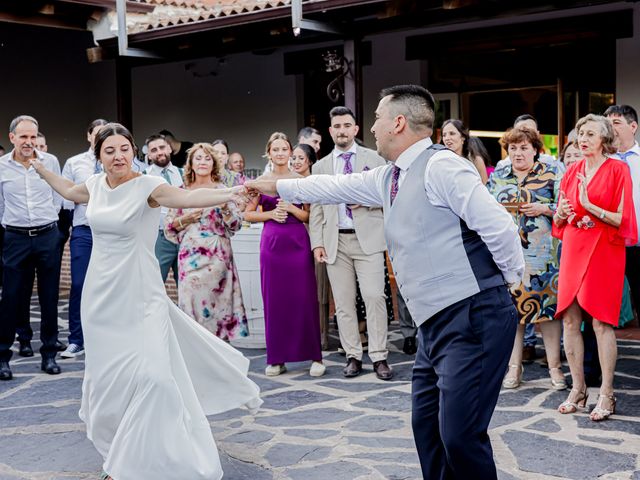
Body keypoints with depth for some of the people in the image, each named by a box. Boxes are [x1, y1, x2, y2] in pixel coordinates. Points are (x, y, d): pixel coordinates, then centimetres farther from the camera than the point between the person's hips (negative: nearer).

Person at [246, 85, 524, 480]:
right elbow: (337, 187, 27)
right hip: (435, 324, 9)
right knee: (427, 427, 14)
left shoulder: (441, 166, -14)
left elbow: (499, 226, -18)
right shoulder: (389, 179, 14)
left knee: (460, 435, -10)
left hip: (475, 318, -9)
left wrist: (513, 279, -4)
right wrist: (275, 187, 34)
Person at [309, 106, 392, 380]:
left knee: (374, 296, -9)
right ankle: (353, 357, 11)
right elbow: (316, 209, 10)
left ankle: (379, 357, -2)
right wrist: (317, 242, 1)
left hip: (368, 237, -2)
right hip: (336, 241, 2)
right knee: (343, 303, 3)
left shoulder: (374, 159, 8)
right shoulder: (320, 167, 13)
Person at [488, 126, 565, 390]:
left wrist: (543, 209, -13)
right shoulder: (497, 176, 14)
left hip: (542, 252, -3)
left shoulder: (551, 175, 4)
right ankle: (514, 367, 12)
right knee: (510, 306, 3)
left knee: (548, 305, -3)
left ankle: (555, 366, 7)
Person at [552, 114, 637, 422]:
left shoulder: (618, 170, -2)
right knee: (569, 320, 3)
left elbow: (622, 218, -8)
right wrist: (561, 213, -4)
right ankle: (578, 390, 14)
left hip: (604, 251, -5)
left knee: (601, 322, -7)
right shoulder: (572, 172, 12)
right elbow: (559, 218, 18)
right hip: (573, 250, 5)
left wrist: (590, 207, -19)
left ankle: (606, 394, 2)